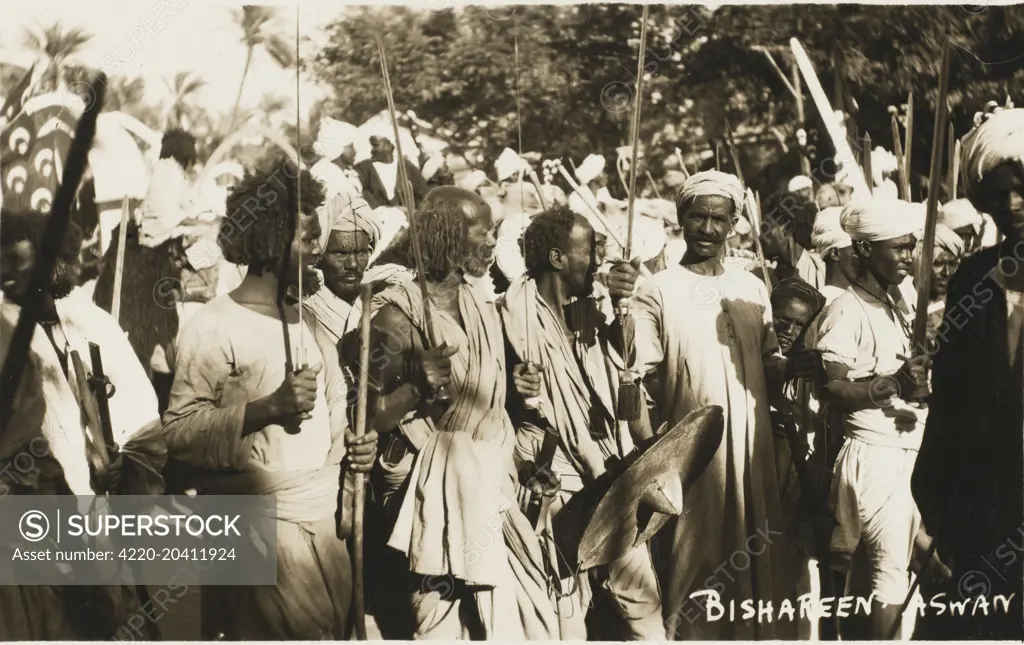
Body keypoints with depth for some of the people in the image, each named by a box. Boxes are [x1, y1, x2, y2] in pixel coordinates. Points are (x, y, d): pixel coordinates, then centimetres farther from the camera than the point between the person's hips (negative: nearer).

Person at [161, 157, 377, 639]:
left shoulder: (311, 326, 16)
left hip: (325, 522, 7)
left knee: (334, 630, 7)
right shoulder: (214, 326, -8)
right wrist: (267, 409, -25)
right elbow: (180, 433, -16)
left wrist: (353, 447, 4)